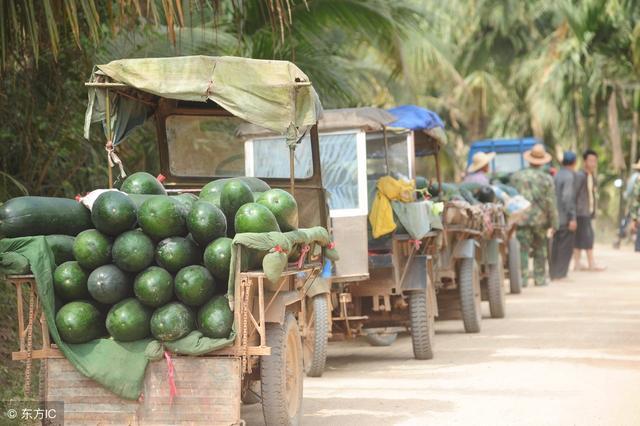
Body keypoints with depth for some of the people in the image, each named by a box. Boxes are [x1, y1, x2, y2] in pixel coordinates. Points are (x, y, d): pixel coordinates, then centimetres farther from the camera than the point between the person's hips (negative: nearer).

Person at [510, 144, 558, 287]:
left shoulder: (516, 176, 0)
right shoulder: (547, 179, -4)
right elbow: (551, 203, -4)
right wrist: (553, 223, 3)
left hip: (521, 217, 0)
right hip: (540, 219, 0)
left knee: (522, 249, 0)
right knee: (540, 250, 12)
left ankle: (522, 278, -6)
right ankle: (540, 278, 16)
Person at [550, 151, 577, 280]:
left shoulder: (557, 175, 10)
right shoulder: (570, 176, -13)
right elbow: (567, 198, -20)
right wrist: (572, 218, -19)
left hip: (556, 217, 8)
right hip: (566, 218, -8)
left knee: (556, 246, 13)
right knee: (566, 247, -3)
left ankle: (552, 273, 16)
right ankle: (560, 273, -4)